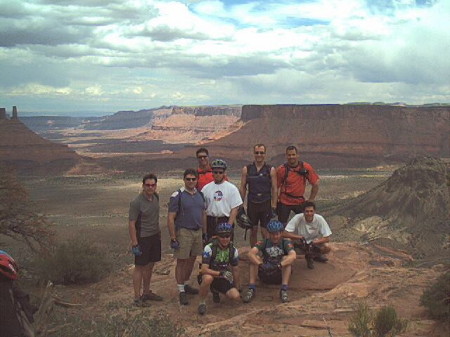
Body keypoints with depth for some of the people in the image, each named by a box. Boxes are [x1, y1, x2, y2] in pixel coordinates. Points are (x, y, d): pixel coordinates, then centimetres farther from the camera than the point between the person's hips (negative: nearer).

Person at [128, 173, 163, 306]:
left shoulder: (156, 197, 2)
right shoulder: (136, 202, -19)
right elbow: (131, 224, -19)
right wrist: (134, 244, -21)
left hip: (155, 236, 7)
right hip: (142, 238, -7)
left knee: (150, 265, 15)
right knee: (140, 267, 1)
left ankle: (146, 292, 28)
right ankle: (137, 297, 8)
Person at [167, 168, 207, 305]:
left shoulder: (200, 194, 9)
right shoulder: (177, 196, -11)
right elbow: (170, 218, -12)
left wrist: (204, 232, 14)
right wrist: (173, 238, -14)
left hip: (198, 231, 6)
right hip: (183, 232, -6)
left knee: (192, 259, 15)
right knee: (181, 261, 1)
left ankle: (186, 284, 31)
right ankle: (181, 291, 9)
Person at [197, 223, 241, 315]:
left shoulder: (233, 250, -7)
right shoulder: (209, 248, -21)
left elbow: (235, 270, 7)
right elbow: (204, 269, -27)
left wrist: (237, 287, 13)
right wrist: (220, 273, -38)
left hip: (223, 279, 4)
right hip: (210, 275, -4)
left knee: (236, 296, -19)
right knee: (208, 278, -40)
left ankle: (216, 291, 13)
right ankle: (202, 302, -16)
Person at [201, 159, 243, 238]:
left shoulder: (231, 188, 2)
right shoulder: (206, 188, 8)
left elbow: (234, 209, -3)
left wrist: (229, 225, -11)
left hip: (226, 221, -2)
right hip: (210, 222, 2)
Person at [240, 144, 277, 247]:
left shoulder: (271, 170, 0)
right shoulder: (246, 169, 4)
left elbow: (274, 189, 0)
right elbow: (242, 188, 6)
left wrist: (273, 207, -5)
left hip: (266, 204, -1)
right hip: (252, 203, 1)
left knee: (265, 231, -2)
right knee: (253, 230, 8)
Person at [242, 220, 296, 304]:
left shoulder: (286, 243, -6)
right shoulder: (264, 243, -2)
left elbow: (293, 256, -27)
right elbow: (250, 253, -20)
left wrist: (280, 265, -43)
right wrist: (260, 264, -38)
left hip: (281, 275, -1)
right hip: (265, 275, 1)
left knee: (286, 258, -25)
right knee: (255, 258, -19)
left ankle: (284, 290, -29)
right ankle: (251, 289, -21)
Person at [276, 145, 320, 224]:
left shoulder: (306, 167, -7)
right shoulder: (281, 169, -10)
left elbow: (315, 184, 0)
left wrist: (310, 200, 1)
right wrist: (275, 203, -5)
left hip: (300, 202, 2)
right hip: (284, 202, -2)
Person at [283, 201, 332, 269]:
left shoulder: (319, 219, -21)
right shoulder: (297, 218, -25)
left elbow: (327, 238, -18)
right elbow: (284, 233, -29)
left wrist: (313, 242, -33)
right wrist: (299, 237, -40)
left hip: (314, 242, 0)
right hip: (300, 243, 0)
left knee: (327, 248, -27)